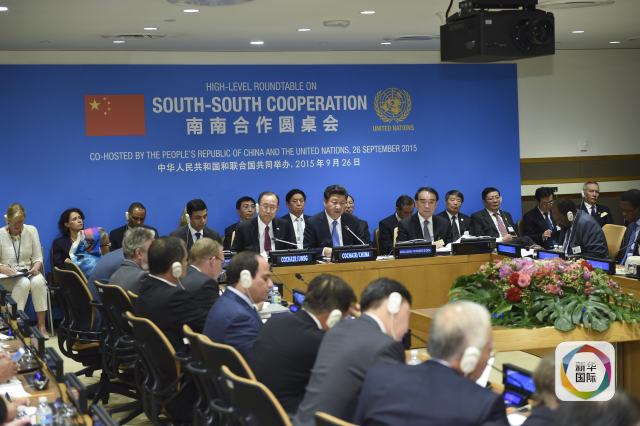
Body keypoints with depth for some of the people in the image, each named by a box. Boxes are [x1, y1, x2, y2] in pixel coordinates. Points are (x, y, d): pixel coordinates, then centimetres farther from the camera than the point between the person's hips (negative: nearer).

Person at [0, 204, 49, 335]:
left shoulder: (31, 230, 5)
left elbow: (38, 257, 5)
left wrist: (36, 268, -16)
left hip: (29, 272, 2)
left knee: (38, 282, -33)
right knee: (23, 283, -36)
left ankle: (42, 326, -30)